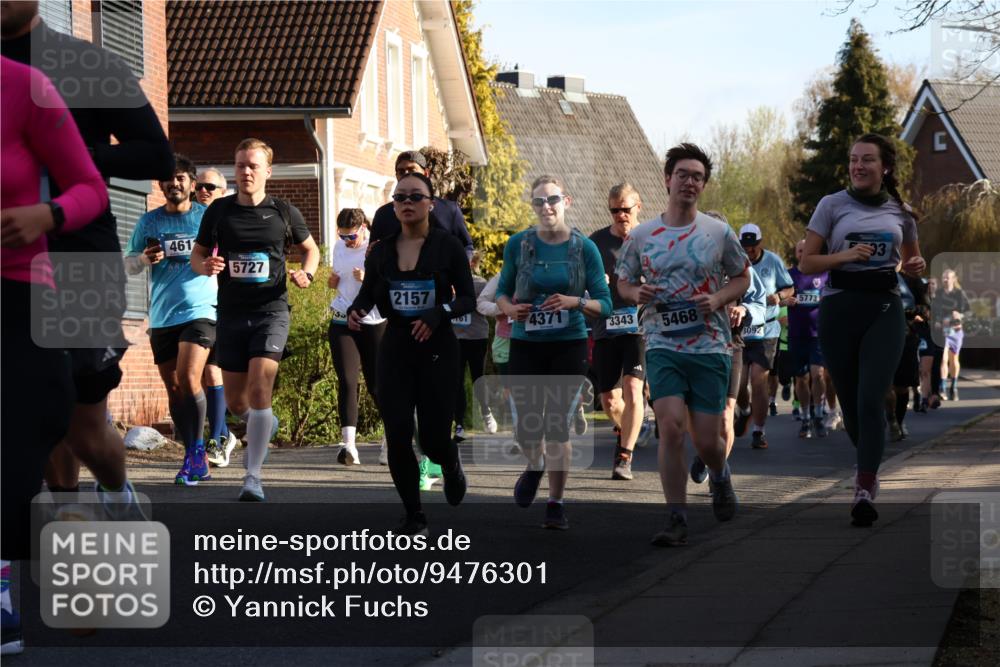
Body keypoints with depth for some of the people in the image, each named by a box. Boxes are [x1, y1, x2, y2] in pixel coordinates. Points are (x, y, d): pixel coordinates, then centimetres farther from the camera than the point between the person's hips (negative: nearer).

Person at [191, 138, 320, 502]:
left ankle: (253, 477, -14)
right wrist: (205, 265, -11)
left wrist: (306, 274, -4)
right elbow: (197, 254, 13)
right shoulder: (219, 210, 4)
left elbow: (310, 248, 17)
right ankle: (266, 426, 46)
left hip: (271, 311, -3)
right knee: (235, 401, 9)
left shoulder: (284, 212, 2)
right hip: (230, 313, 3)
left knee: (259, 390, -18)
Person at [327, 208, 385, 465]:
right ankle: (348, 444, -18)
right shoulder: (339, 247, 10)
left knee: (376, 384, 3)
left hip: (374, 323, -4)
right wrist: (332, 281, 4)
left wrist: (368, 279, -25)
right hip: (342, 321, 4)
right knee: (347, 381, -10)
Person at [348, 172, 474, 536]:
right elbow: (367, 294, 10)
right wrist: (355, 311, -12)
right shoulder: (381, 250, 3)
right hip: (394, 349, 2)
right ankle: (414, 516, 9)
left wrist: (439, 313, -23)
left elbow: (468, 299, -5)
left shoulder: (447, 246, -5)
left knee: (433, 438, -1)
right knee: (398, 438, -7)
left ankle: (451, 464, 38)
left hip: (437, 349, -2)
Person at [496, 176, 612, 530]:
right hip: (525, 345, 1)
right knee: (527, 426, -1)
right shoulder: (518, 244, 1)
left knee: (558, 426, -4)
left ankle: (556, 504, 9)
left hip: (569, 346, -1)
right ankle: (535, 465, 35)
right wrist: (510, 308, -9)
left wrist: (576, 302, -19)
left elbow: (604, 304, 0)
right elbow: (502, 291, 12)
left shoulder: (584, 248, -3)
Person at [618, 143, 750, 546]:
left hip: (710, 347, 0)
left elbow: (742, 279, 11)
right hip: (662, 345, 0)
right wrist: (637, 294, -8)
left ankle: (719, 475, 39)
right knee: (671, 426, -16)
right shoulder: (642, 236, 4)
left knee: (706, 441, 1)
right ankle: (676, 520, -7)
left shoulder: (719, 233, 2)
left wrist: (717, 299, -9)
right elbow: (623, 282, 15)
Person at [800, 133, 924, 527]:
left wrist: (916, 267, 1)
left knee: (871, 399, -15)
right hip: (840, 309, 0)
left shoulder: (900, 212, 10)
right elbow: (806, 263, 0)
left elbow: (911, 258, 25)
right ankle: (868, 467, 34)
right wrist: (846, 255, -16)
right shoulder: (832, 205, 2)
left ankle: (865, 490, -17)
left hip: (884, 309, 0)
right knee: (850, 402, 6)